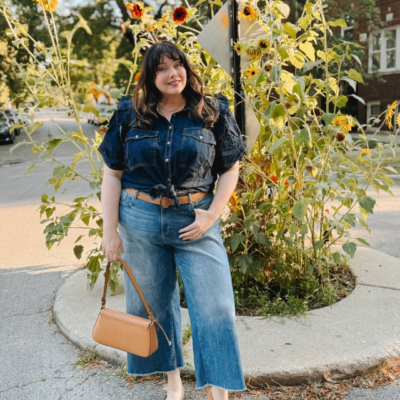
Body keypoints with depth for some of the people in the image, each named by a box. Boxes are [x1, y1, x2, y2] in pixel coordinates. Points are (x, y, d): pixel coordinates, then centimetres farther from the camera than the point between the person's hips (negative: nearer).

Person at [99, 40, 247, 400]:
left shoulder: (213, 113, 0)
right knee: (154, 302, 14)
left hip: (196, 220, -1)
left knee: (214, 306, -2)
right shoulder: (130, 115, 2)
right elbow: (113, 174, 3)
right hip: (139, 221, 2)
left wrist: (212, 214, -9)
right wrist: (110, 230, -1)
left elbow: (230, 169, 3)